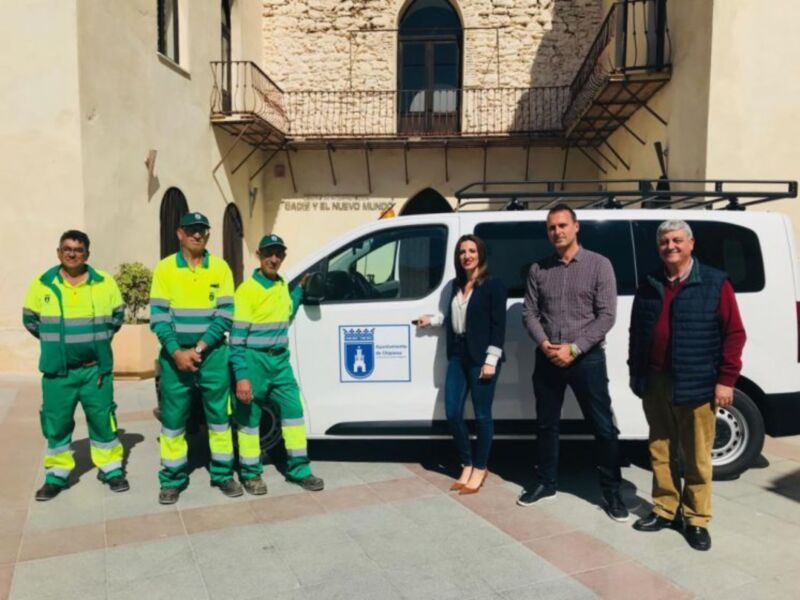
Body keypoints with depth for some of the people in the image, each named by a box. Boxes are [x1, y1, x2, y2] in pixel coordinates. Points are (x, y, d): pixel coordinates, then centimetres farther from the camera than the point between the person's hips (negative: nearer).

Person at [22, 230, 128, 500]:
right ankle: (56, 475, 24)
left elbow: (117, 315, 11)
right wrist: (55, 340, 8)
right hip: (57, 371, 1)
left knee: (103, 420, 6)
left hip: (96, 368, 0)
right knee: (56, 424, 8)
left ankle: (111, 469, 21)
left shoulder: (105, 282, -2)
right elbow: (30, 320, 11)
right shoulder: (42, 284, -2)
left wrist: (98, 339, 7)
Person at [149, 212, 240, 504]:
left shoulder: (220, 268, 2)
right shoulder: (165, 268, 2)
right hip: (175, 354, 0)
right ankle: (172, 480, 18)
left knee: (218, 414, 7)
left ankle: (223, 474, 20)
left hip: (212, 354, 0)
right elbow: (158, 315, -4)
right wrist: (177, 351, -16)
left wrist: (198, 348, -13)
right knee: (173, 417, 6)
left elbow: (225, 314, -4)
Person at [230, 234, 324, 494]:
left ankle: (299, 469, 18)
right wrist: (241, 376, -20)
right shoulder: (247, 289, -12)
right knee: (249, 418, 4)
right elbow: (237, 337, -15)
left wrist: (300, 288, 17)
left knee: (294, 411, 8)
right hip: (254, 361, -7)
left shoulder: (283, 286, 10)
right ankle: (251, 473, 19)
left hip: (280, 360, 7)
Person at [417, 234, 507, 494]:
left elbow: (498, 325, -11)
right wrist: (433, 319, 22)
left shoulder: (493, 285, -6)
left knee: (482, 415, 4)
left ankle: (479, 469, 19)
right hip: (458, 355, 7)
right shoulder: (457, 285, 14)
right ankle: (467, 465, 22)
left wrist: (491, 360, -16)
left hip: (480, 357, -6)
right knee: (452, 412, 5)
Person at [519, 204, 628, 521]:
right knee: (546, 424, 13)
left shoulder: (599, 264, -2)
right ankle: (546, 482, 29)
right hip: (547, 359, 3)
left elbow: (606, 316, -8)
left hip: (587, 358, -3)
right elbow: (529, 312, 6)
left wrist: (574, 348, -15)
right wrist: (544, 344, -12)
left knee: (603, 427, 3)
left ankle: (612, 491, 18)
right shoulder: (539, 269, 7)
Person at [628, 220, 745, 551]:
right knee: (660, 452, 13)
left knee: (697, 457, 5)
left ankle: (696, 519, 19)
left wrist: (726, 379, -9)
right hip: (655, 384, 4)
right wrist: (636, 374, 12)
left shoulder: (715, 283, -3)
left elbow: (734, 334, -5)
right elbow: (636, 334, 15)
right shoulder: (648, 286, 10)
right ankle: (665, 509, 27)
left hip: (696, 385, -4)